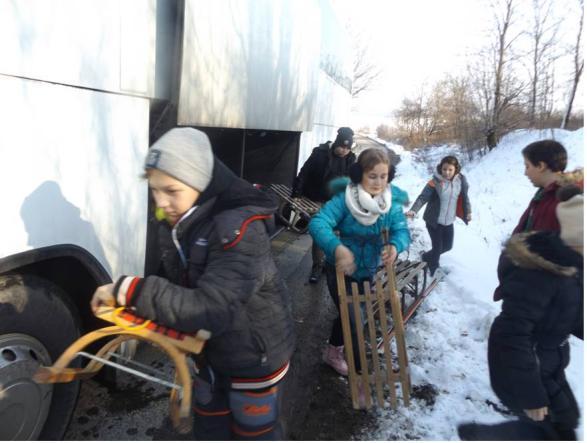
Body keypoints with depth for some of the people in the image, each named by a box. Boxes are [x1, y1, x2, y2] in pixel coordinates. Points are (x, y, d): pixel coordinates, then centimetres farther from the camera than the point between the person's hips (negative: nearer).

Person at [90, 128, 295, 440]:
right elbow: (172, 283, 3)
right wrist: (141, 313, -15)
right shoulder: (174, 226, -6)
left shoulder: (240, 229, -32)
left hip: (254, 356, -7)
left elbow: (211, 311, -40)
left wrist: (128, 290, -37)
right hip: (208, 351, 7)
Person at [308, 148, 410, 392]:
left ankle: (333, 352, 49)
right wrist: (337, 248, -54)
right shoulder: (343, 200, -26)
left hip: (367, 271, 6)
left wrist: (395, 245, -38)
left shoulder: (391, 204, -10)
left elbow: (401, 229, -14)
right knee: (350, 319, -7)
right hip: (340, 269, -5)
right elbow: (318, 223, -37)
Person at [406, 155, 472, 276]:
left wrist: (468, 212, 11)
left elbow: (464, 197, 10)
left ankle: (427, 257, 43)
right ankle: (432, 273, 23)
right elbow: (423, 197, -26)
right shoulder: (435, 182, -19)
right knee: (437, 247, 0)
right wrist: (413, 210, -41)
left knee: (447, 246, 16)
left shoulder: (460, 181, -4)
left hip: (449, 222, 5)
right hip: (433, 221, -5)